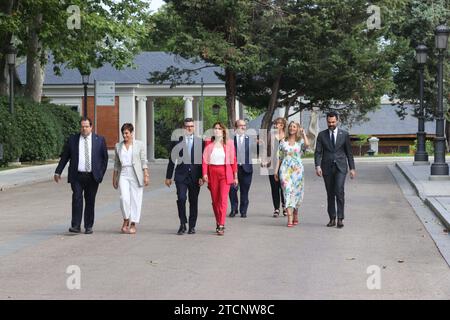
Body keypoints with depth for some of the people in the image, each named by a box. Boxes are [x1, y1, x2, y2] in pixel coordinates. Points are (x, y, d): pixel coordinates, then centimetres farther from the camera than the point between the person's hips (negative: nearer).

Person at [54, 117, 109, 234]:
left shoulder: (99, 140, 6)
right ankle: (76, 226, -9)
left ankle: (88, 227, 14)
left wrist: (101, 173, 3)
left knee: (90, 201, 5)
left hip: (92, 176, 0)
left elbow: (105, 158, 10)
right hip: (77, 176, 0)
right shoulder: (72, 139, 6)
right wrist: (58, 172, 7)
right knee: (76, 199, -11)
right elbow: (64, 157, 10)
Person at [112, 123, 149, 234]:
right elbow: (116, 164, 16)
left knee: (135, 200, -1)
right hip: (123, 175, 2)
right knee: (124, 198, -15)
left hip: (136, 175, -2)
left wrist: (146, 175, -7)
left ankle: (133, 225, 7)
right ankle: (126, 220, 5)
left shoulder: (140, 145, 3)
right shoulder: (118, 146, 12)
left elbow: (144, 161, 1)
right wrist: (114, 178, 14)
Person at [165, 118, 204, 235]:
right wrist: (168, 177, 6)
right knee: (181, 199, -13)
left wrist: (202, 176, -3)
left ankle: (192, 226, 16)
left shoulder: (200, 142, 5)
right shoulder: (177, 141, 4)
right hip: (181, 174, -1)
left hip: (195, 176, 1)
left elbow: (202, 160, 5)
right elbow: (172, 159, 7)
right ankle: (182, 224, -1)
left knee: (194, 201, 6)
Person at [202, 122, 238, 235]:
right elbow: (205, 159, 3)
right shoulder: (209, 144, 7)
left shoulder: (229, 143, 4)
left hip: (225, 173, -2)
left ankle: (221, 226, -13)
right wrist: (205, 173, -9)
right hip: (212, 173, 2)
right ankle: (218, 223, 20)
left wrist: (235, 176, 0)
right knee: (215, 200, 7)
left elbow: (233, 160, 3)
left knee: (223, 199, -11)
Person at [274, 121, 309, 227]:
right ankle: (290, 218, -17)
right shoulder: (283, 142, 11)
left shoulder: (300, 141, 5)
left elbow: (307, 144, -20)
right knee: (288, 191, -11)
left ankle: (295, 216, 25)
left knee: (296, 192, 5)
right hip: (285, 169, 0)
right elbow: (279, 157, 13)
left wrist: (303, 133, -8)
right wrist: (276, 170, 6)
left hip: (297, 169, 0)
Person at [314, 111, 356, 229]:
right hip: (327, 168, 2)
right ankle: (332, 219, 14)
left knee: (339, 191, -15)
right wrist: (318, 166, -14)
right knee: (330, 194, 6)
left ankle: (340, 219, -13)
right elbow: (318, 152, 1)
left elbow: (349, 152, 8)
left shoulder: (344, 134, 5)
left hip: (340, 167, -2)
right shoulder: (322, 135, 6)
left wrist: (352, 168, 5)